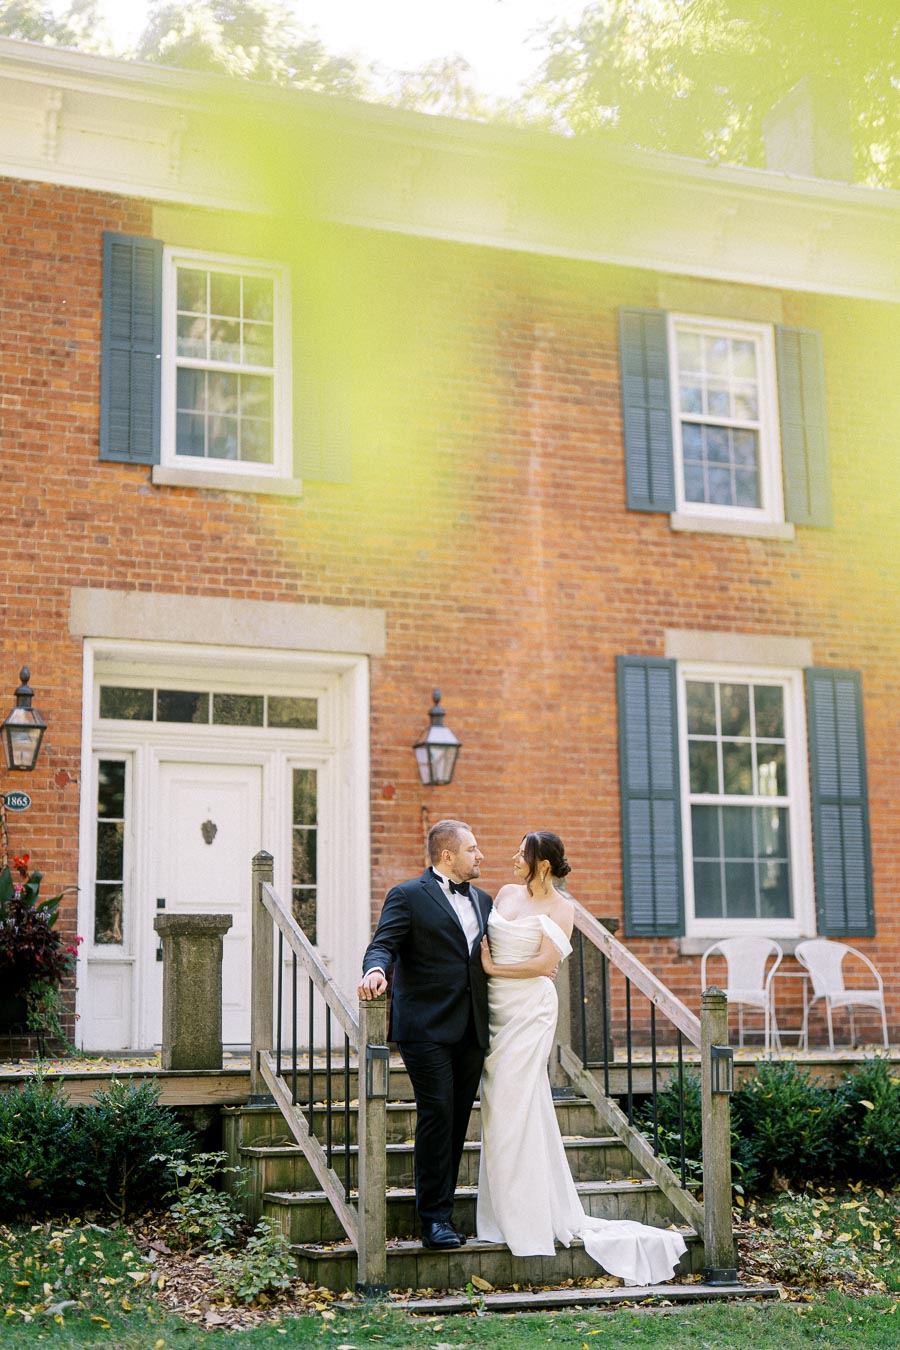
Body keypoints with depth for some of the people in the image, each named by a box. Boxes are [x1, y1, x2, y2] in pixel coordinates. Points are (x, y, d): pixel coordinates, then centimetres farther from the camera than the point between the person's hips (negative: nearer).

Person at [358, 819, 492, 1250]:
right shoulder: (408, 896, -1)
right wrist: (375, 971, -33)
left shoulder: (482, 900, 20)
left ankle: (439, 1209, 15)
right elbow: (383, 945, -11)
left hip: (471, 1030, 7)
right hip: (426, 1027, -6)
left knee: (458, 1119, 7)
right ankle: (435, 1219, -6)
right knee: (437, 1113, -11)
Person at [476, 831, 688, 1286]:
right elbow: (486, 944, 20)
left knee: (513, 1106, -8)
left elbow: (546, 963, -14)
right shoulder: (505, 893, 13)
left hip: (529, 1009, -7)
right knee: (499, 1107, 6)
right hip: (496, 1007, 7)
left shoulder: (559, 907, -4)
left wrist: (494, 968, -10)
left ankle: (528, 1224, 0)